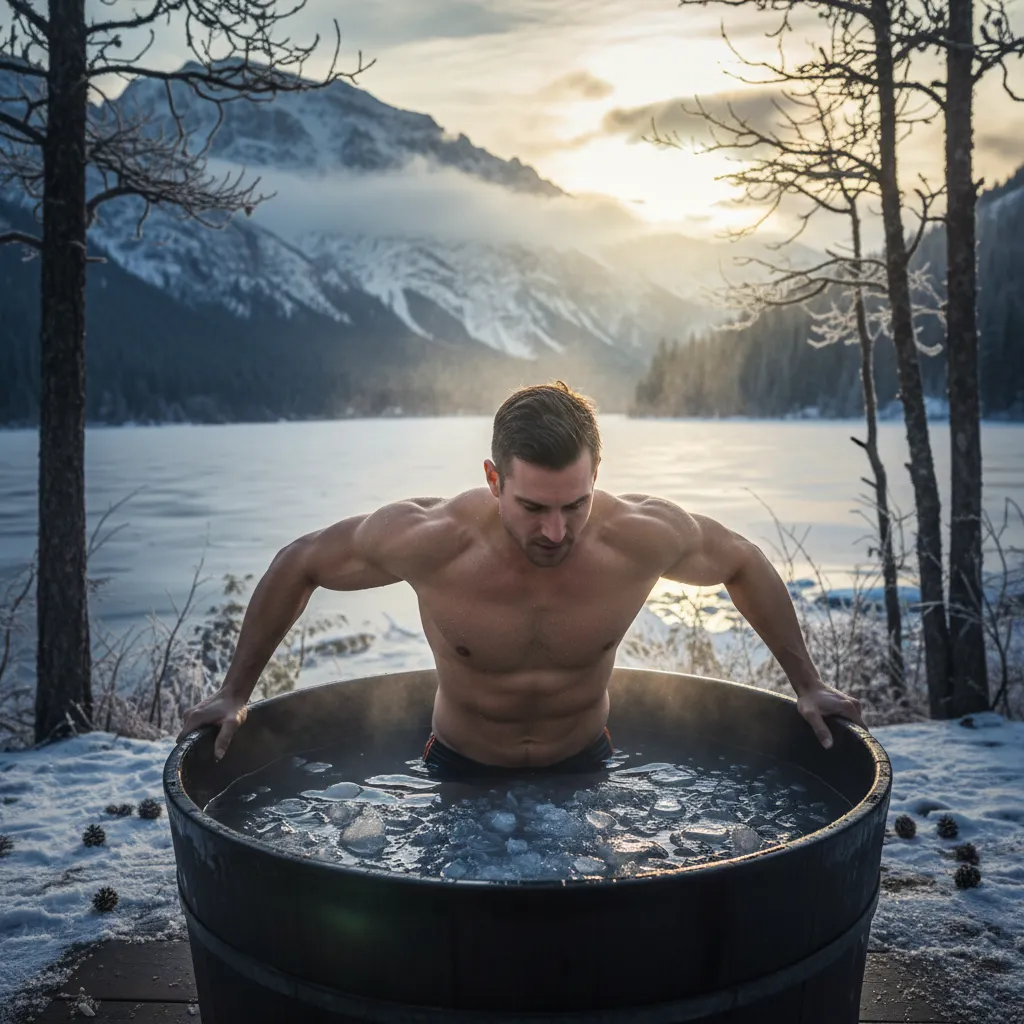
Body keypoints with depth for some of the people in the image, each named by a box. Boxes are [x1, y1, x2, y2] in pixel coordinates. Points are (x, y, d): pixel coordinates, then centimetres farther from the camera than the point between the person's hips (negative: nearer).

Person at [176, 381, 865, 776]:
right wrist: (236, 693, -5)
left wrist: (806, 684, 3)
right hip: (461, 768, -1)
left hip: (584, 763, 1)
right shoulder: (431, 542, -29)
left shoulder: (641, 537, -25)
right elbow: (299, 565, -12)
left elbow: (744, 564, -3)